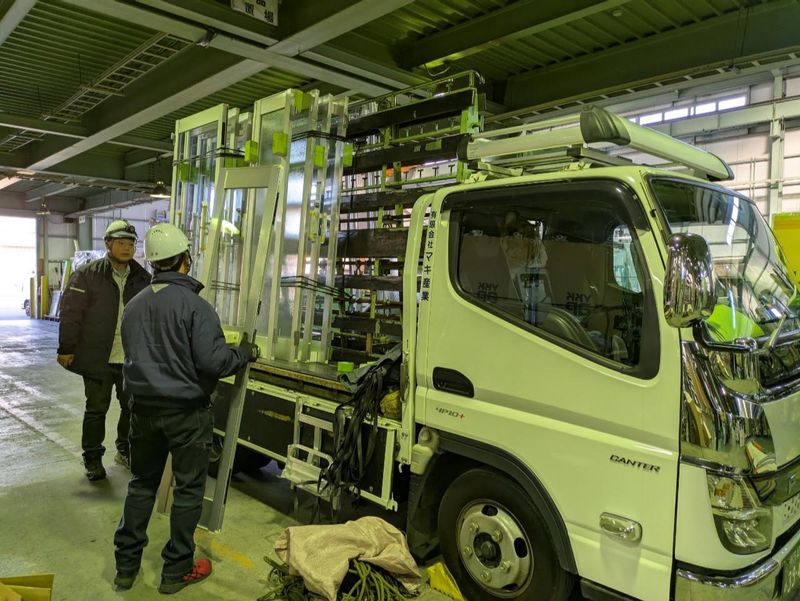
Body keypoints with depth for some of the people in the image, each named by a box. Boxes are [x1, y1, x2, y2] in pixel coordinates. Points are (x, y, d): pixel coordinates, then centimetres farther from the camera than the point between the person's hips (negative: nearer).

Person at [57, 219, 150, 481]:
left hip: (133, 359, 4)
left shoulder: (143, 278, 4)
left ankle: (125, 450, 34)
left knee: (132, 407, 14)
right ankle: (92, 459, 23)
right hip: (98, 358, -4)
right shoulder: (87, 274, -7)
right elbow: (70, 313, -7)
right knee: (96, 409, 8)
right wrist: (67, 349, -7)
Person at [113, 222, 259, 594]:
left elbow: (132, 357, 11)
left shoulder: (133, 305, 2)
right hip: (186, 412, -6)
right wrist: (244, 354, -3)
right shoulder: (194, 305, -18)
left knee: (142, 483, 19)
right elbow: (213, 361, -21)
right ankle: (176, 570, 21)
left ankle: (126, 566, 29)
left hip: (143, 408, 6)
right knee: (188, 488, 9)